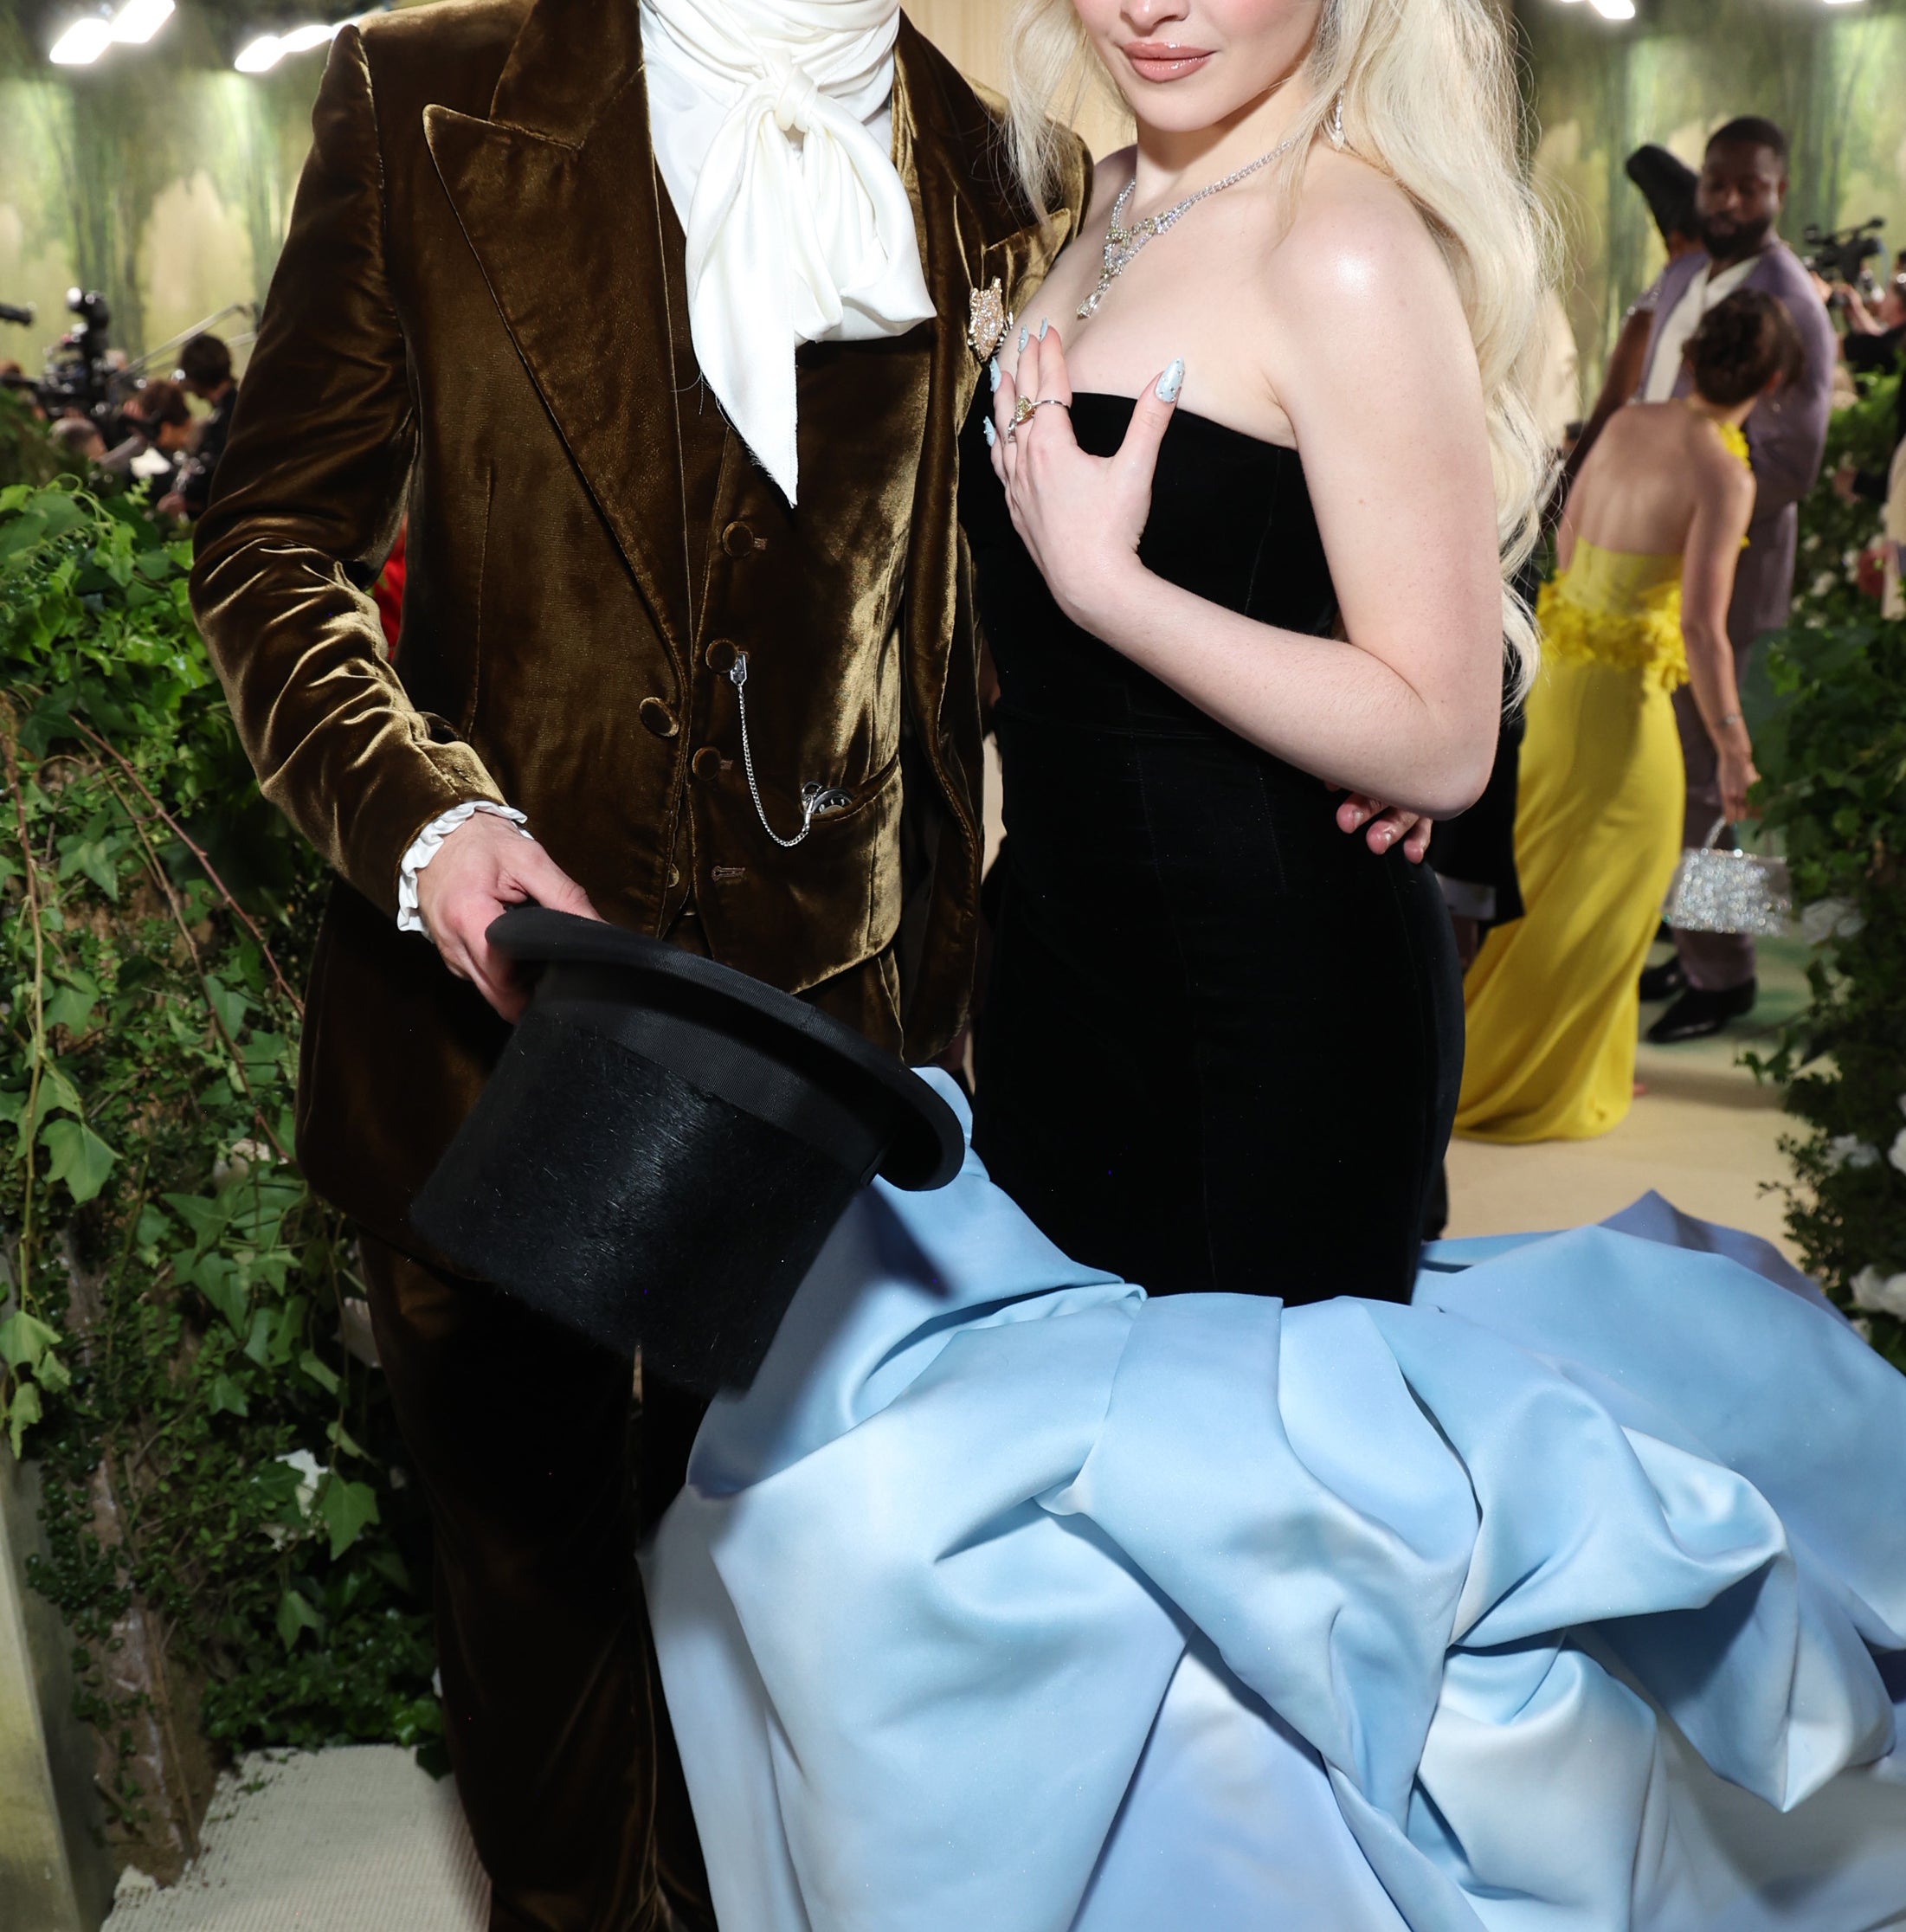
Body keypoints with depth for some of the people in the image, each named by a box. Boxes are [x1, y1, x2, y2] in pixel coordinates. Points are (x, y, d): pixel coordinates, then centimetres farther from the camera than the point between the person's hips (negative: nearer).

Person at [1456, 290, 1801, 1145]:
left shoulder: (1628, 423, 2)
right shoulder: (1723, 476, -17)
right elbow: (1703, 631, -20)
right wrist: (1734, 750, -13)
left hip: (1560, 665, 7)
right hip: (1622, 690, -7)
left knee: (1550, 868, 22)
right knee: (1602, 889, 9)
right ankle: (1527, 1084, 18)